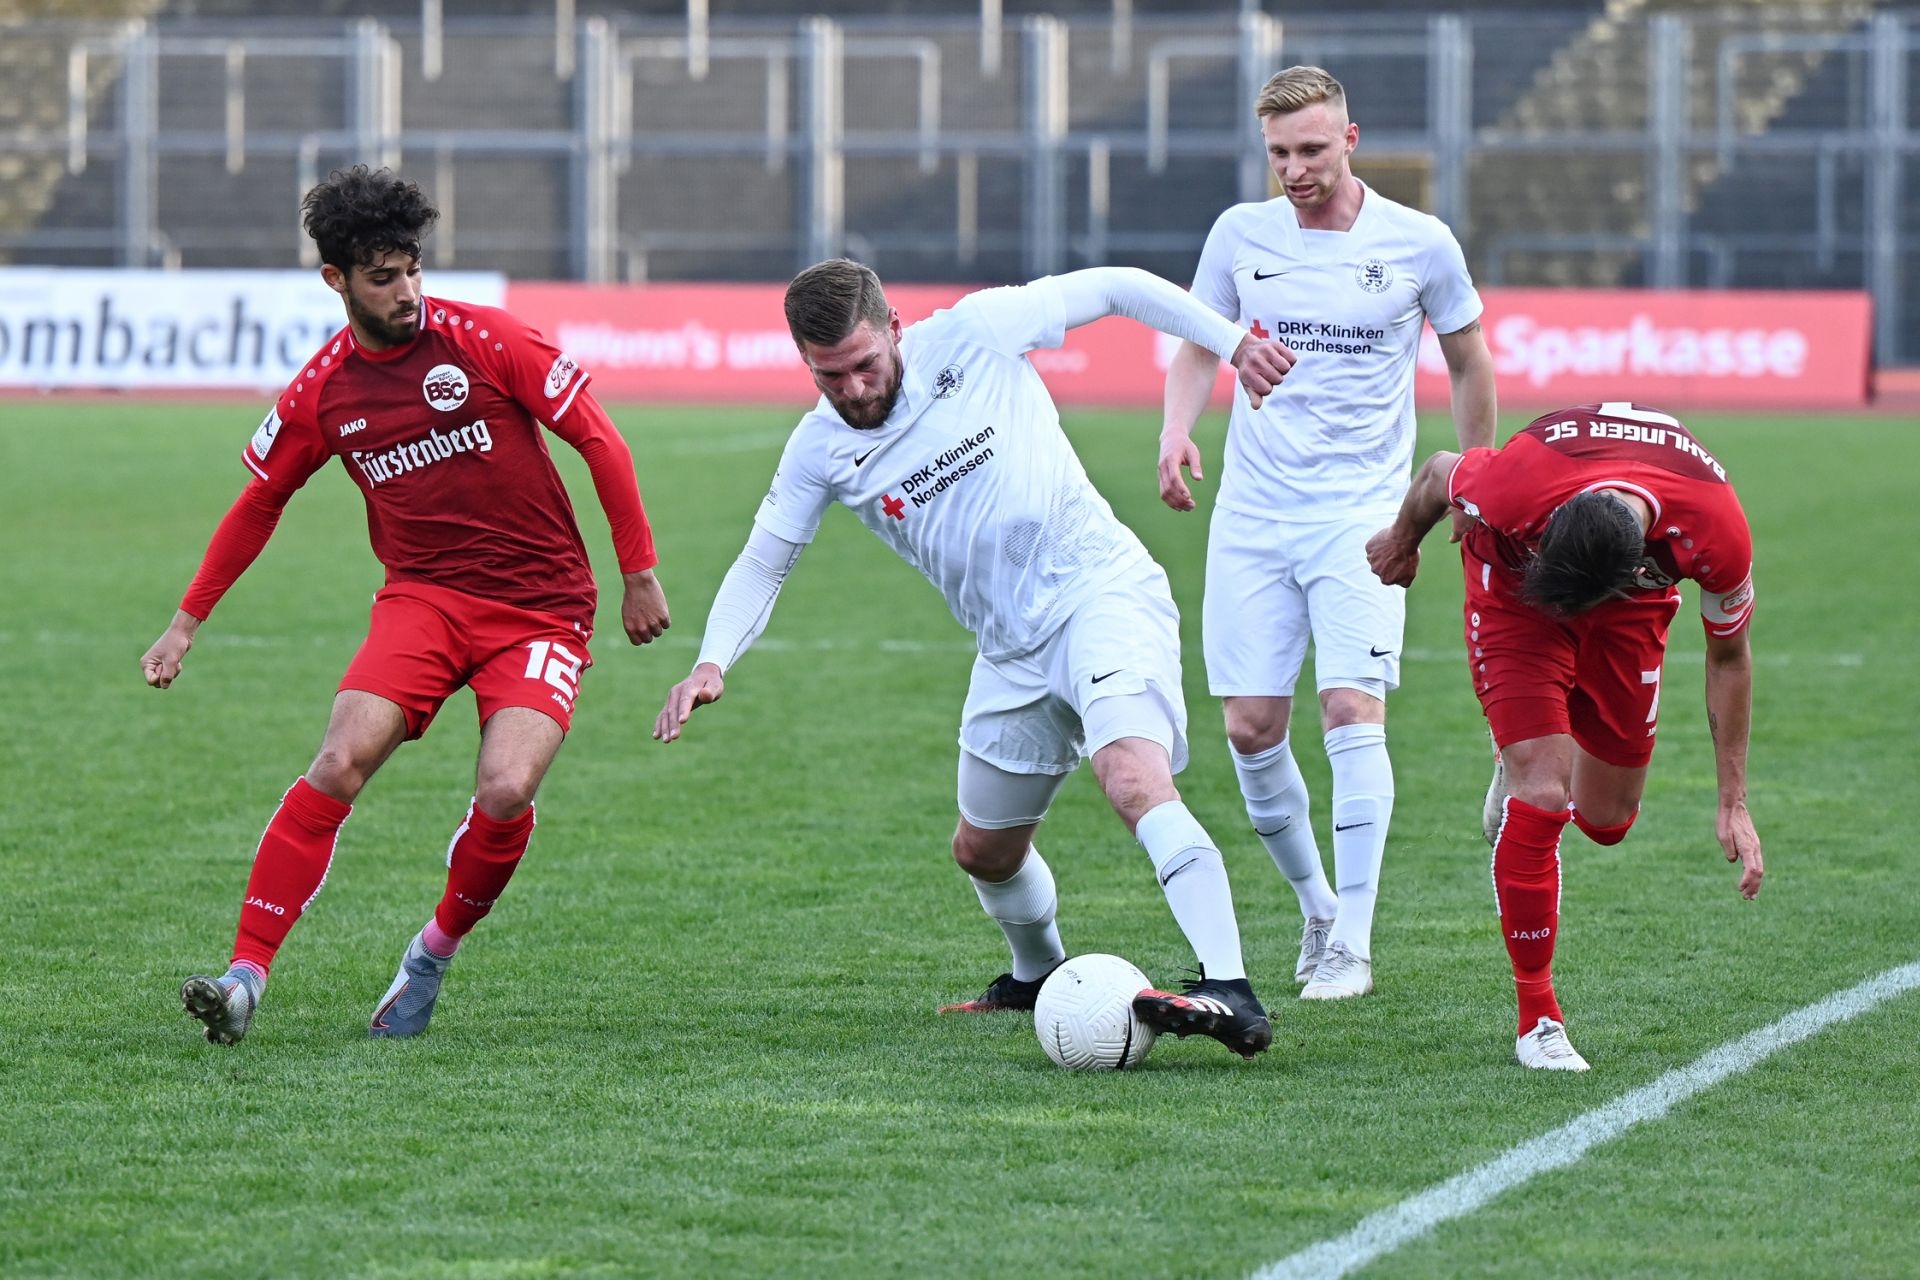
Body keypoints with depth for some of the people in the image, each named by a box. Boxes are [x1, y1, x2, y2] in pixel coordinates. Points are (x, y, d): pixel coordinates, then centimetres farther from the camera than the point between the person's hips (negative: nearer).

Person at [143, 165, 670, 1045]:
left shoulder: (486, 342, -7)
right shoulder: (321, 393, 2)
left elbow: (600, 443, 0)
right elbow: (259, 504, 18)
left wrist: (639, 572, 1)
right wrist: (187, 623, 19)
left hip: (541, 604, -2)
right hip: (422, 598, 2)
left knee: (505, 794, -23)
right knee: (340, 762, -22)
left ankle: (436, 951, 6)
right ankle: (247, 974, -20)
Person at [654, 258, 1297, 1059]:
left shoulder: (973, 334, -11)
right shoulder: (821, 450, 0)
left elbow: (1114, 288, -2)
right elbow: (764, 561, 9)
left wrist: (1232, 343, -6)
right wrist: (712, 663, -8)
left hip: (1101, 589, -6)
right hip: (1014, 652, 6)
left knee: (1133, 776, -31)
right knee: (984, 851, 18)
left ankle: (1231, 995, -42)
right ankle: (1038, 975, 51)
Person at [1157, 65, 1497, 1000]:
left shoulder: (1419, 245, -3)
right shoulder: (1241, 235, 2)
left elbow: (1468, 362, 11)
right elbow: (1199, 349, 15)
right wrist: (1177, 431, -4)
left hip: (1362, 512, -3)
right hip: (1252, 513, 3)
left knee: (1352, 710, -16)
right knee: (1251, 726, -2)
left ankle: (1351, 945, -11)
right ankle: (1315, 904, 21)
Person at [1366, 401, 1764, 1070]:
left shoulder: (1719, 535, -36)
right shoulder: (1512, 490, -41)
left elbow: (1729, 656, -14)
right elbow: (1438, 473, -14)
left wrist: (1733, 803, -10)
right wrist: (1403, 541, 9)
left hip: (1633, 594, 2)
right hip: (1514, 582, -2)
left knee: (1607, 819, 6)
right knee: (1542, 791, -17)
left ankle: (1520, 767, 42)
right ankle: (1537, 1017, -6)